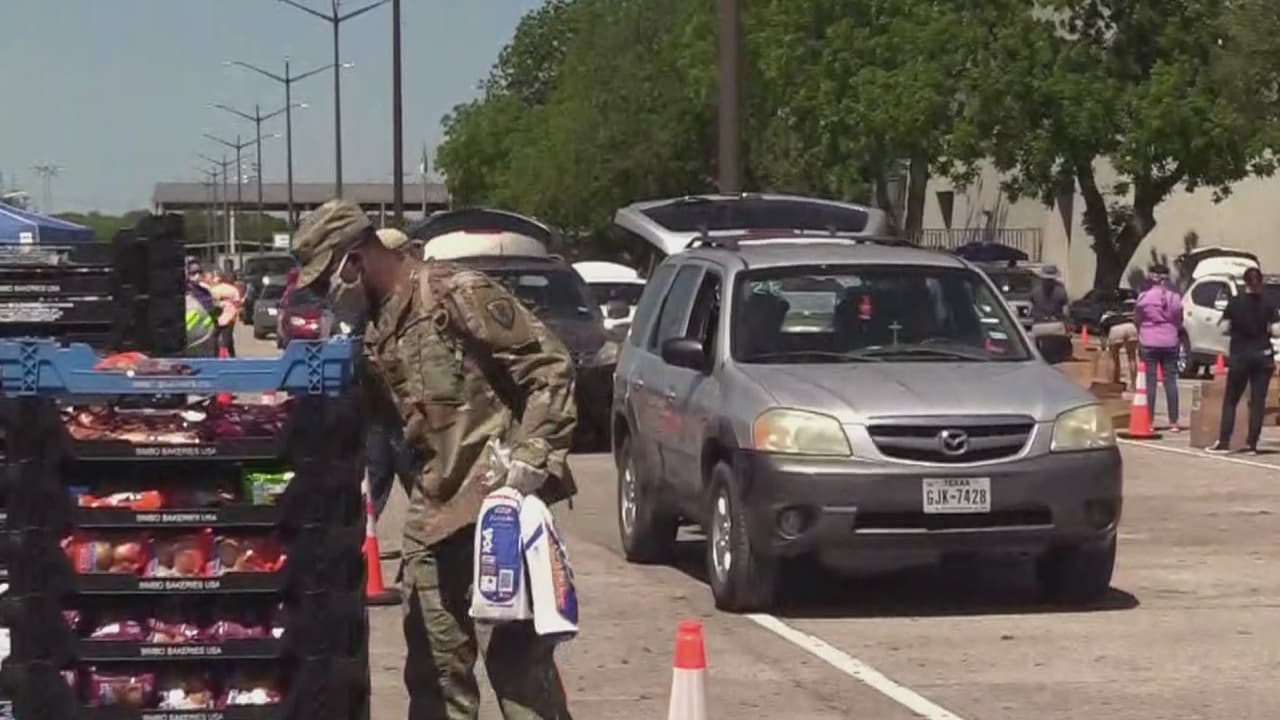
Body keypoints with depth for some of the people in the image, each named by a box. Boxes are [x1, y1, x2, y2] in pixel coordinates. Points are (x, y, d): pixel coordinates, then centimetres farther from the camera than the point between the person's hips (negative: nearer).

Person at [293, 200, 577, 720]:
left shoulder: (458, 295, -11)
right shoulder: (376, 329, 14)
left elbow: (550, 367, -13)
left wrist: (531, 457, -19)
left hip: (497, 498, -8)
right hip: (432, 511, 8)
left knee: (519, 651, -6)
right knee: (436, 658, 9)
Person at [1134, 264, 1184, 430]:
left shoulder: (1144, 297, -9)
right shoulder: (1174, 297, -2)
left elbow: (1136, 319, 1)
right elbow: (1179, 320, 7)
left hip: (1149, 342, -2)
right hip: (1169, 342, 2)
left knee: (1150, 381, 2)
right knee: (1170, 381, 7)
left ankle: (1149, 421, 0)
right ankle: (1174, 422, 6)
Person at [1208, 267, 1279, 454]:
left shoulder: (1234, 303, -3)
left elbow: (1224, 328, -4)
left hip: (1240, 356, 0)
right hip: (1263, 356, 0)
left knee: (1230, 400, 8)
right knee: (1258, 401, 5)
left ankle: (1224, 442, 0)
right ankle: (1253, 444, 2)